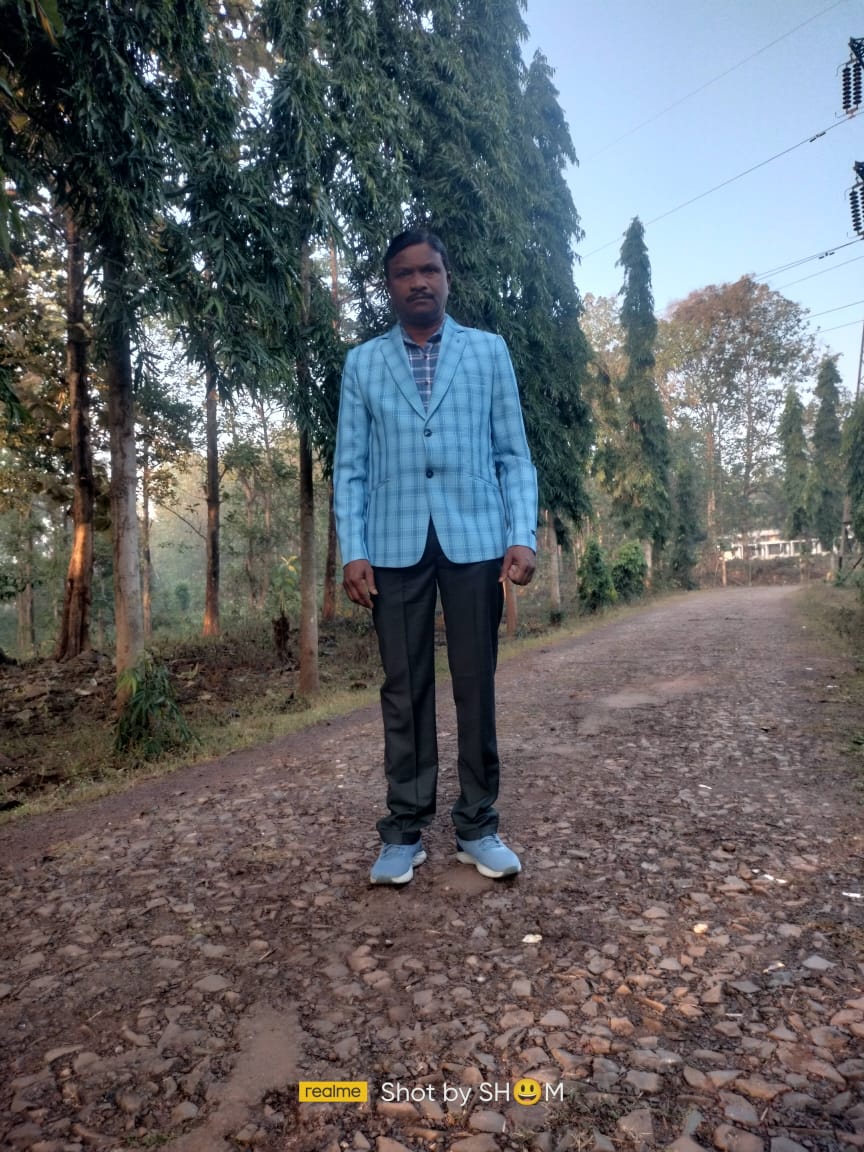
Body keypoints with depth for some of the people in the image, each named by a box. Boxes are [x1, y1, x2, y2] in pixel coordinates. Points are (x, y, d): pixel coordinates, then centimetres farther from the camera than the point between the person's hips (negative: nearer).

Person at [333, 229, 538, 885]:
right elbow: (350, 466, 7)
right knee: (404, 688, 4)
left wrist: (523, 535, -6)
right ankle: (405, 831, 16)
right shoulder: (363, 363, 12)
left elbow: (513, 454, 6)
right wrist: (353, 551, -4)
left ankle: (478, 827, 17)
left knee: (476, 684, 4)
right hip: (395, 546, 1)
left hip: (474, 540, 0)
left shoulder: (489, 351, 11)